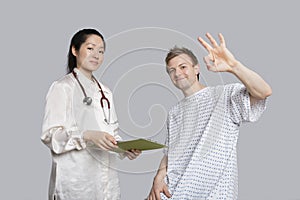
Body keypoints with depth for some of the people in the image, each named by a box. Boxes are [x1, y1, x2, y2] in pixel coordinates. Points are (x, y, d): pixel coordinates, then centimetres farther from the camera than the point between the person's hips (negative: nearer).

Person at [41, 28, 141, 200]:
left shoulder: (105, 92, 18)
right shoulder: (63, 87, -4)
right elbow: (50, 135, -13)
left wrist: (126, 149, 0)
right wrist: (87, 136, -27)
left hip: (107, 178, 6)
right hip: (76, 178, -6)